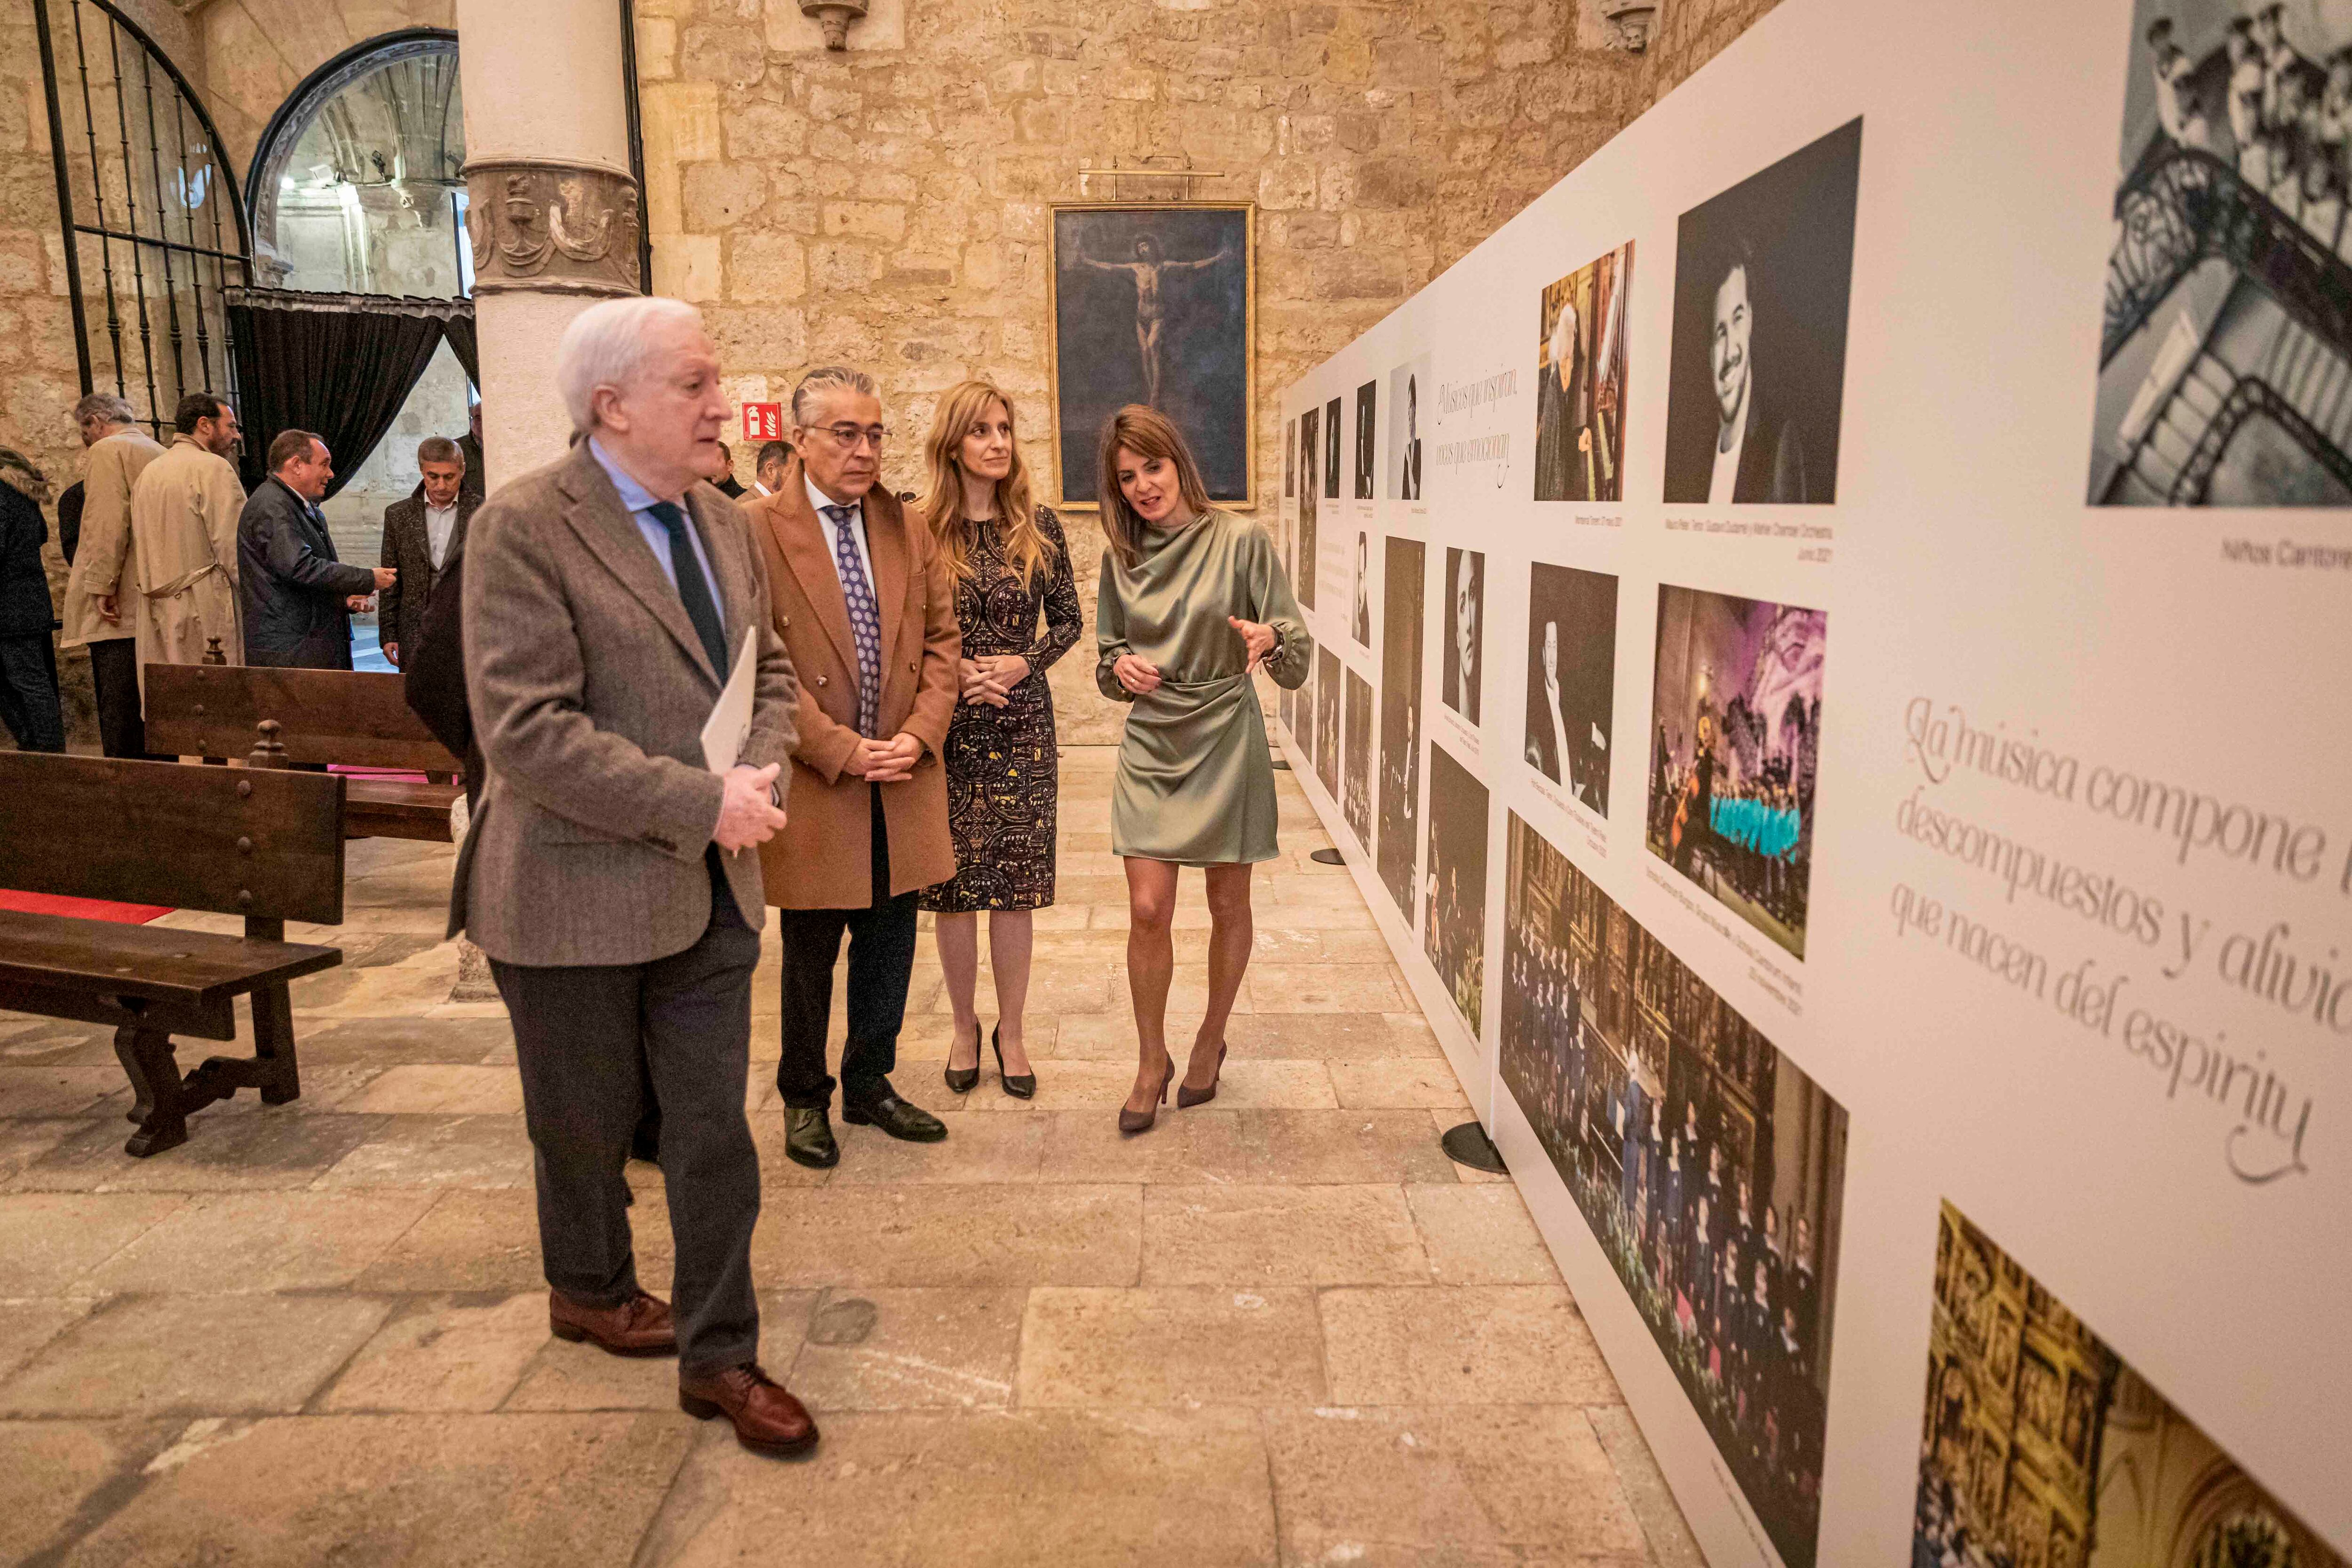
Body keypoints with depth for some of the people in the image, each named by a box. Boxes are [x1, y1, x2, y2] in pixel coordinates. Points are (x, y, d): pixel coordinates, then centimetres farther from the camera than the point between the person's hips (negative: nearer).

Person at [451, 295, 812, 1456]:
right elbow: (524, 731, -22)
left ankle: (719, 1359, 25)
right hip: (578, 894, -5)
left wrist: (763, 771, -6)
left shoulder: (721, 520, 7)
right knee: (588, 1127, 17)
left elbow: (770, 670, 15)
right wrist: (704, 802, -22)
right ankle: (589, 1290, 46)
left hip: (710, 889, 5)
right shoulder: (524, 526, -15)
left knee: (714, 1133, 9)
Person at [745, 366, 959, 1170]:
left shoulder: (907, 529, 8)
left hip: (902, 780, 5)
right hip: (813, 784, -4)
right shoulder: (756, 532, -8)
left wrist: (919, 733, -7)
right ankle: (804, 1098, 30)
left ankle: (870, 1085, 33)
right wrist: (841, 749, -16)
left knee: (890, 946, 14)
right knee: (811, 956, 11)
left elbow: (941, 638, 8)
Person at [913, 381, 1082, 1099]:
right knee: (953, 881, 5)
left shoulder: (1039, 526, 3)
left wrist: (1023, 663, -9)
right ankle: (964, 1027, 24)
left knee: (1015, 880, 4)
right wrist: (953, 669, -13)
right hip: (945, 724, -1)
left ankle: (1011, 1030, 20)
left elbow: (1069, 620, 7)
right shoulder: (919, 529, -1)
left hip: (1022, 722, 1)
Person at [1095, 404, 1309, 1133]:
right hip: (1151, 745, 3)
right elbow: (1107, 659, 13)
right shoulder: (1122, 556, 5)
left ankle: (1210, 1041, 33)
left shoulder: (1240, 541, -8)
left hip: (1226, 743, -2)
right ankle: (1152, 1060, 17)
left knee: (1228, 906, 10)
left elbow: (1299, 656, -7)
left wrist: (1268, 638, -30)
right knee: (1148, 910, -2)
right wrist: (1120, 669, -10)